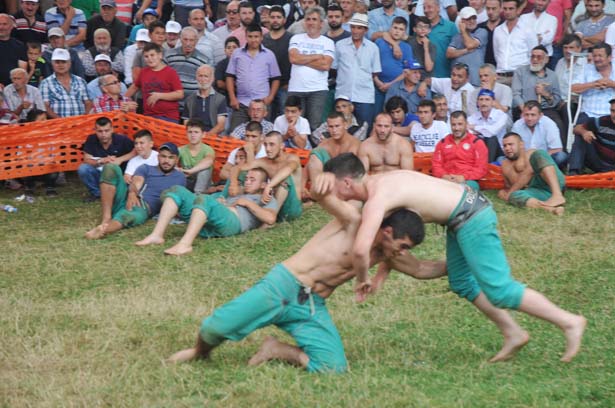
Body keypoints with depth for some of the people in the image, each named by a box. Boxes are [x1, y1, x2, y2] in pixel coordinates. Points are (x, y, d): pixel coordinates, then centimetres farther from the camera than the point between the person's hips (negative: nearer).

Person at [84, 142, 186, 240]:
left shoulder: (179, 178, 23)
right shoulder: (146, 168, 22)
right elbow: (136, 183, 1)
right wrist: (132, 194, -22)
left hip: (142, 207, -3)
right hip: (126, 198, 3)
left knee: (130, 216, -41)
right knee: (111, 168, -21)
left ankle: (100, 230, -71)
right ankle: (106, 219, -32)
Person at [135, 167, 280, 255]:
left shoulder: (267, 200, 23)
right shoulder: (237, 195, 43)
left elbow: (270, 219, 0)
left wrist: (248, 203, 4)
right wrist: (218, 202, 13)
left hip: (232, 221, -7)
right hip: (206, 224, 7)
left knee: (204, 199, -35)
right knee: (177, 190, -7)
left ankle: (185, 244, -52)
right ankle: (157, 235, -25)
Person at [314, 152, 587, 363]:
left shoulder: (376, 198, -23)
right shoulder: (375, 181, 7)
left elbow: (360, 250, -33)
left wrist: (361, 280, -14)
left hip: (471, 216, -10)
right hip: (464, 212, 10)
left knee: (499, 289, -9)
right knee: (462, 283, 19)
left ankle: (569, 322, -1)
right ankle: (513, 334, 24)